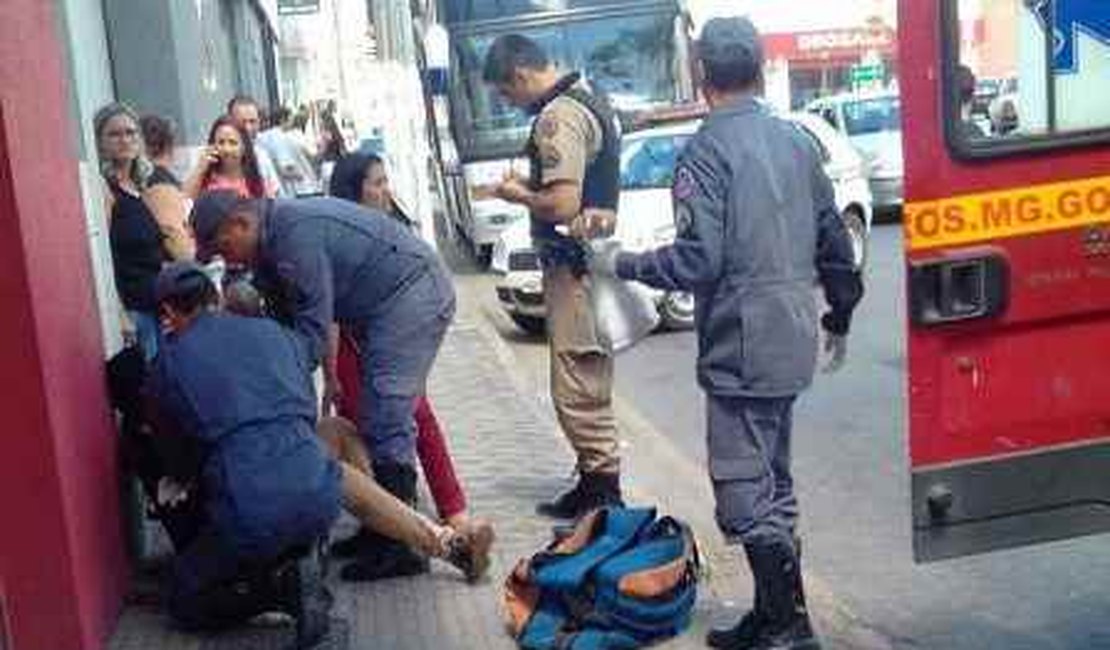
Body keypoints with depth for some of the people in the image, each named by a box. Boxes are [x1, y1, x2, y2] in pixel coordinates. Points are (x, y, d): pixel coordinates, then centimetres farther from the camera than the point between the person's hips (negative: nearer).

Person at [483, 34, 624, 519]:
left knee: (576, 391, -3)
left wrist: (519, 196, -8)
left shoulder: (557, 118, -18)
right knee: (590, 387, 17)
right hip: (596, 258, 11)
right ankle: (597, 483, 27)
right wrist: (533, 183, 14)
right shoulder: (588, 102, 15)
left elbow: (563, 206, -25)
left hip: (573, 268, -11)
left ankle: (603, 492, 4)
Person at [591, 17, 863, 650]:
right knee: (772, 481, 17)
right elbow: (834, 241, 13)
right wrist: (840, 318, 25)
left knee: (745, 493, 0)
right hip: (794, 342, 8)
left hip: (741, 349, -8)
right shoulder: (797, 140, 9)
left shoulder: (706, 152, -13)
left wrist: (622, 263, -4)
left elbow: (698, 260, -19)